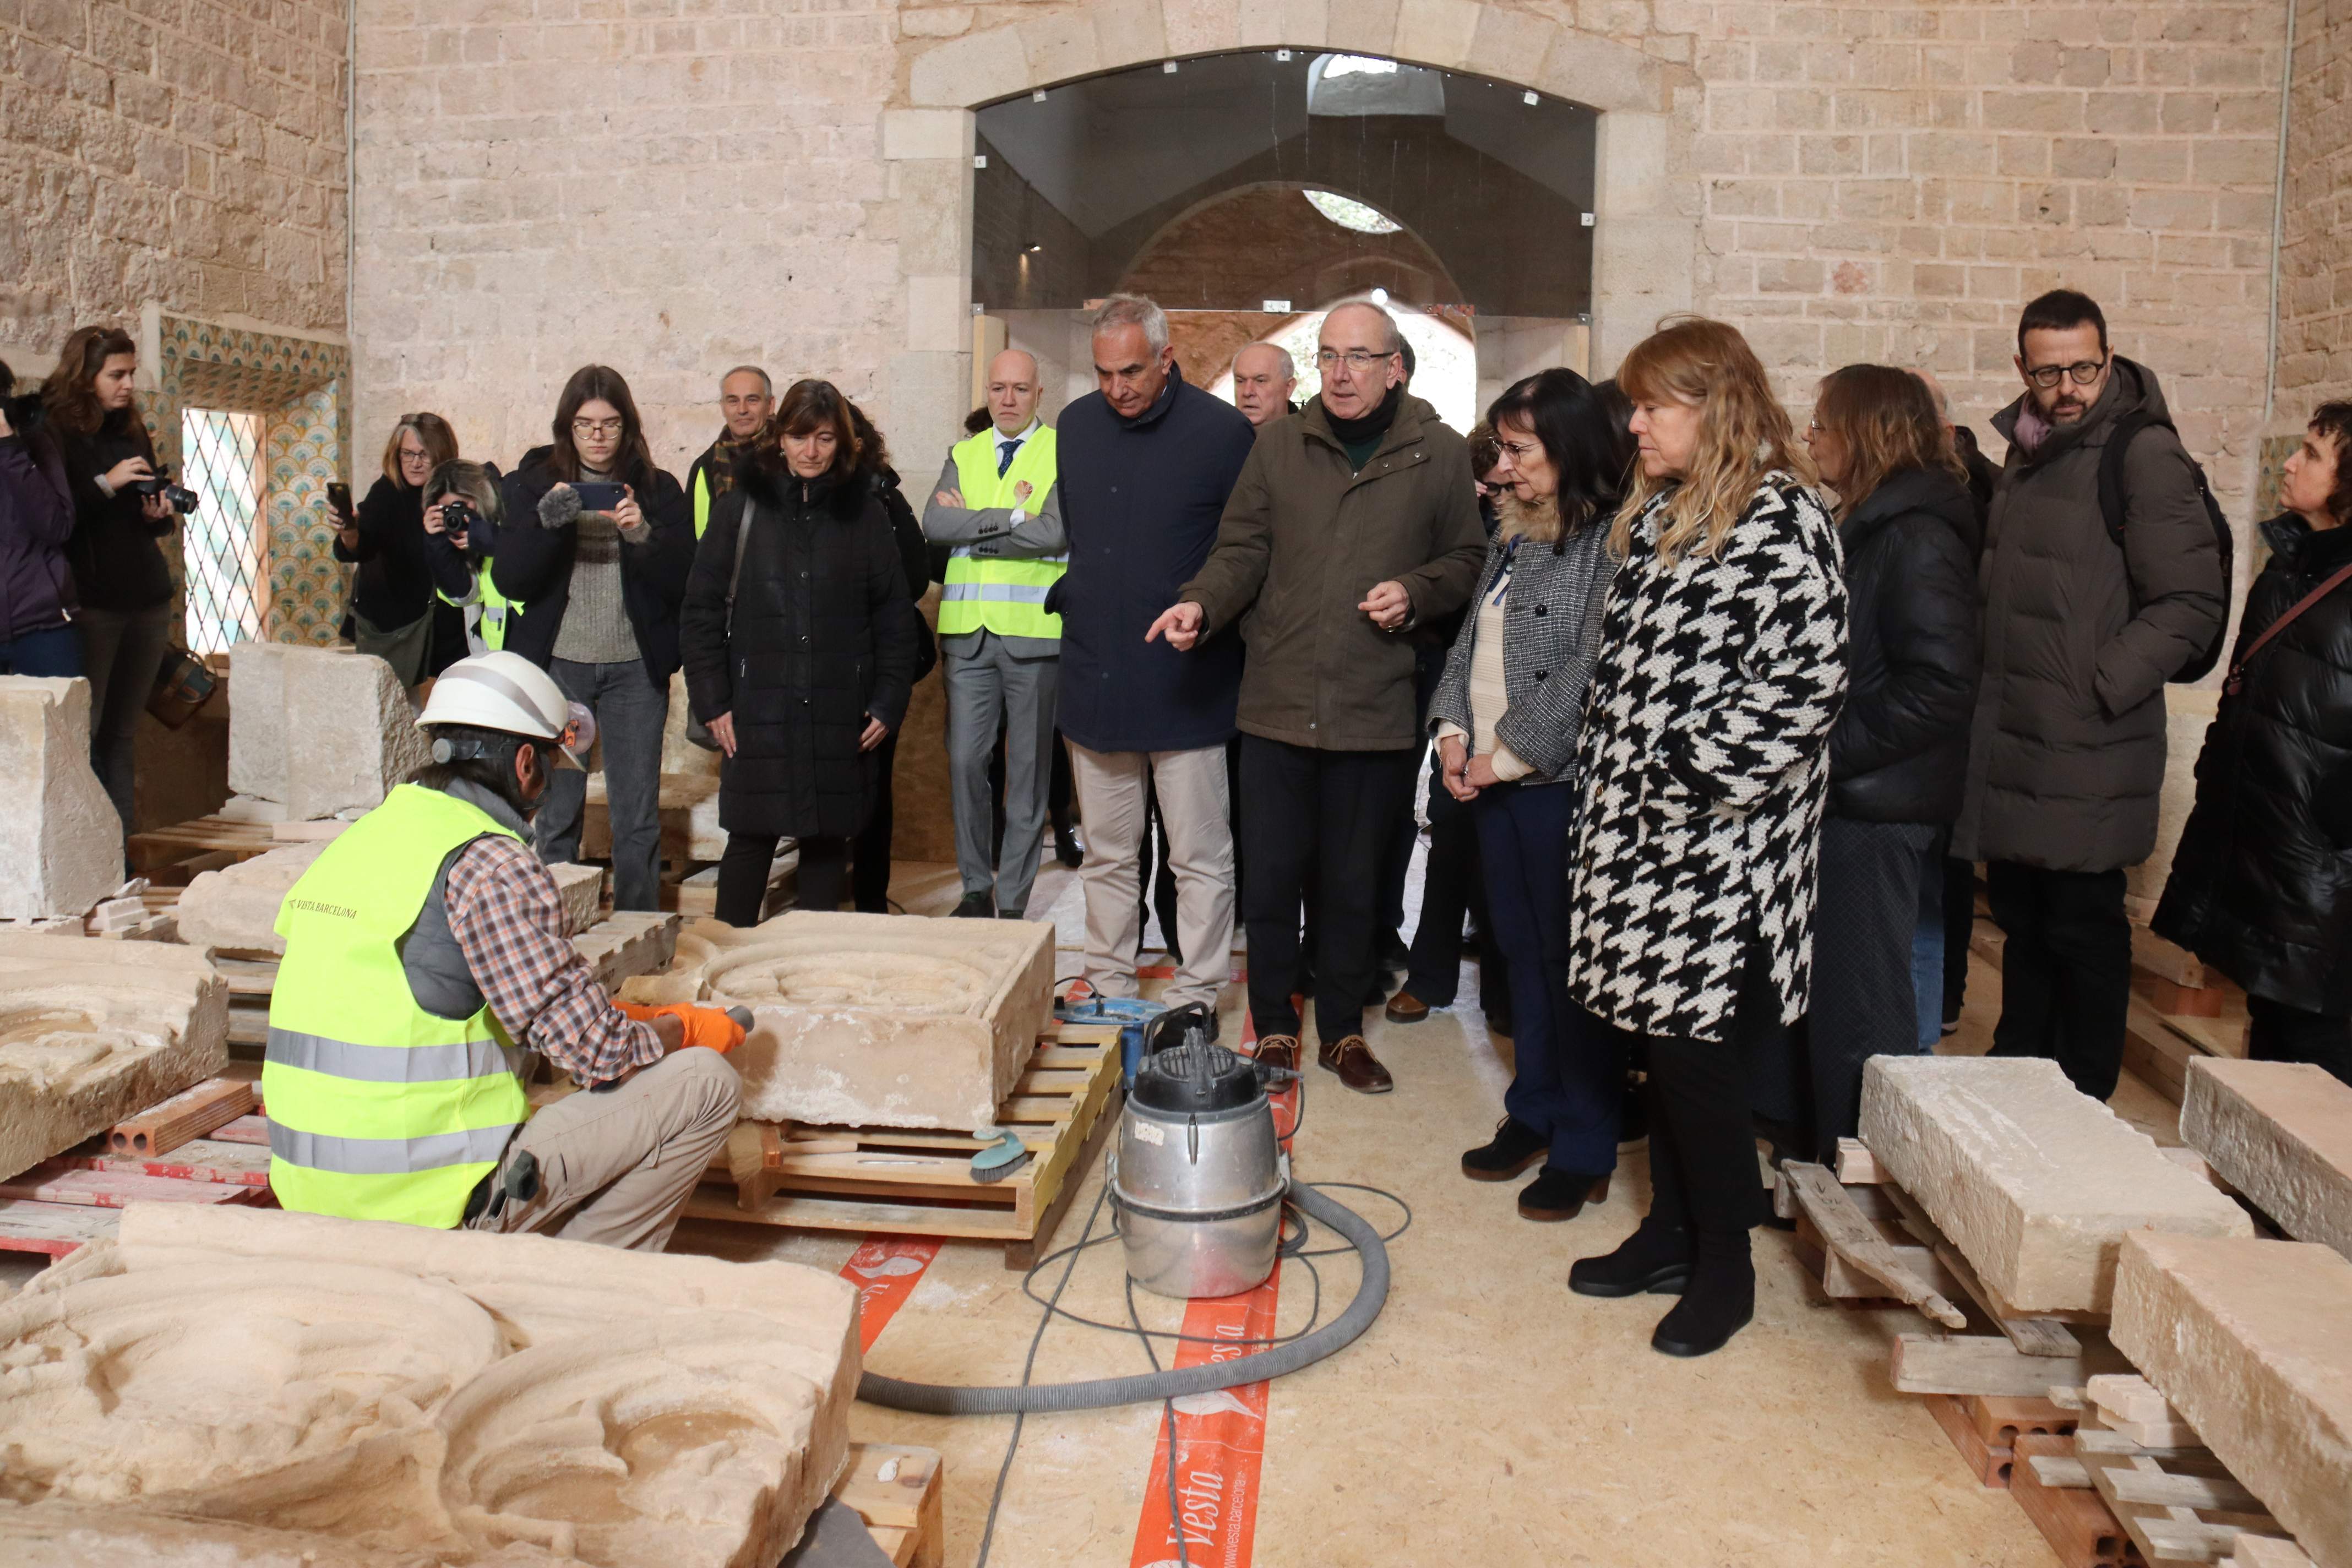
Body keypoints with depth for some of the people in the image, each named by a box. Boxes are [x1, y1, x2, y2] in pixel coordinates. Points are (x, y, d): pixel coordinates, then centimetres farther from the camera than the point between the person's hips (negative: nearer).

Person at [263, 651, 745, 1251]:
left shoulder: (360, 837, 10)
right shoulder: (491, 864, -16)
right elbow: (601, 1055, -16)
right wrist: (688, 1029, 6)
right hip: (435, 1201, -9)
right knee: (706, 1084, -3)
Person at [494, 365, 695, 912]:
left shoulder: (658, 489, 5)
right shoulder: (535, 482, 5)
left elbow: (684, 580, -1)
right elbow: (508, 579, -2)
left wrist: (644, 535, -18)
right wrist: (544, 522, -18)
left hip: (636, 666, 0)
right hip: (558, 663, 0)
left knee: (638, 815, 4)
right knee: (555, 812, 2)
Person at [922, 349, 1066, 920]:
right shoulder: (964, 455, 15)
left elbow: (1055, 533, -14)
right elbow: (934, 524, -2)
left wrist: (971, 524, -7)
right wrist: (1010, 517, -12)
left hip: (1034, 633, -3)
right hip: (969, 634, 4)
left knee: (1028, 770, 3)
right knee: (965, 762, 3)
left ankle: (1014, 901, 11)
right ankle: (976, 888, 18)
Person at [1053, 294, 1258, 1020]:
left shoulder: (1223, 430, -9)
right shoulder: (1076, 426, 7)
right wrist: (1071, 596, 13)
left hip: (1188, 684, -4)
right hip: (1095, 678, 5)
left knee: (1200, 857, 4)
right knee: (1107, 853, 15)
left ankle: (1196, 997, 16)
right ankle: (1108, 986, 27)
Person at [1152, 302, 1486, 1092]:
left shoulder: (1441, 455, 3)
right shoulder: (1278, 445, 6)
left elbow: (1466, 559, 10)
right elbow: (1243, 549, 4)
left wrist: (1415, 593, -10)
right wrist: (1202, 604, -14)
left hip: (1376, 711, -1)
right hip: (1278, 704, 1)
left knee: (1353, 881, 10)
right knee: (1272, 873, 6)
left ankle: (1343, 1031, 27)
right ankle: (1273, 1028, 23)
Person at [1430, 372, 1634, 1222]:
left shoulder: (1612, 543, -14)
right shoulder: (1513, 536, 14)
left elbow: (1591, 672, -20)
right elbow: (1471, 638, 19)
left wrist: (1509, 754, -14)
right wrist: (1454, 729, 4)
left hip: (1562, 780, -8)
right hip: (1493, 776, 8)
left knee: (1572, 960, 0)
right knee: (1522, 950, 16)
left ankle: (1585, 1151, 12)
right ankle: (1534, 1113, 30)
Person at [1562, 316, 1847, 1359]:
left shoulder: (1780, 517, -11)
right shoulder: (1655, 514, 16)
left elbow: (1807, 683, -18)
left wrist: (1696, 772, -18)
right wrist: (1603, 767, 14)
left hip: (1721, 838, -8)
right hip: (1640, 822, 8)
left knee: (1698, 1043, -3)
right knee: (1660, 1033, 14)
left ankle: (1725, 1262, 13)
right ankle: (1671, 1231, 27)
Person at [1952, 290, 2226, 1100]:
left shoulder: (2144, 454, -10)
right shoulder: (2028, 452, 14)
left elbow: (2192, 602, -15)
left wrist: (2102, 686, -18)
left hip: (2086, 759, -7)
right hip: (2011, 745, 8)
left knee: (2083, 928, 2)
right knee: (2022, 920, 17)